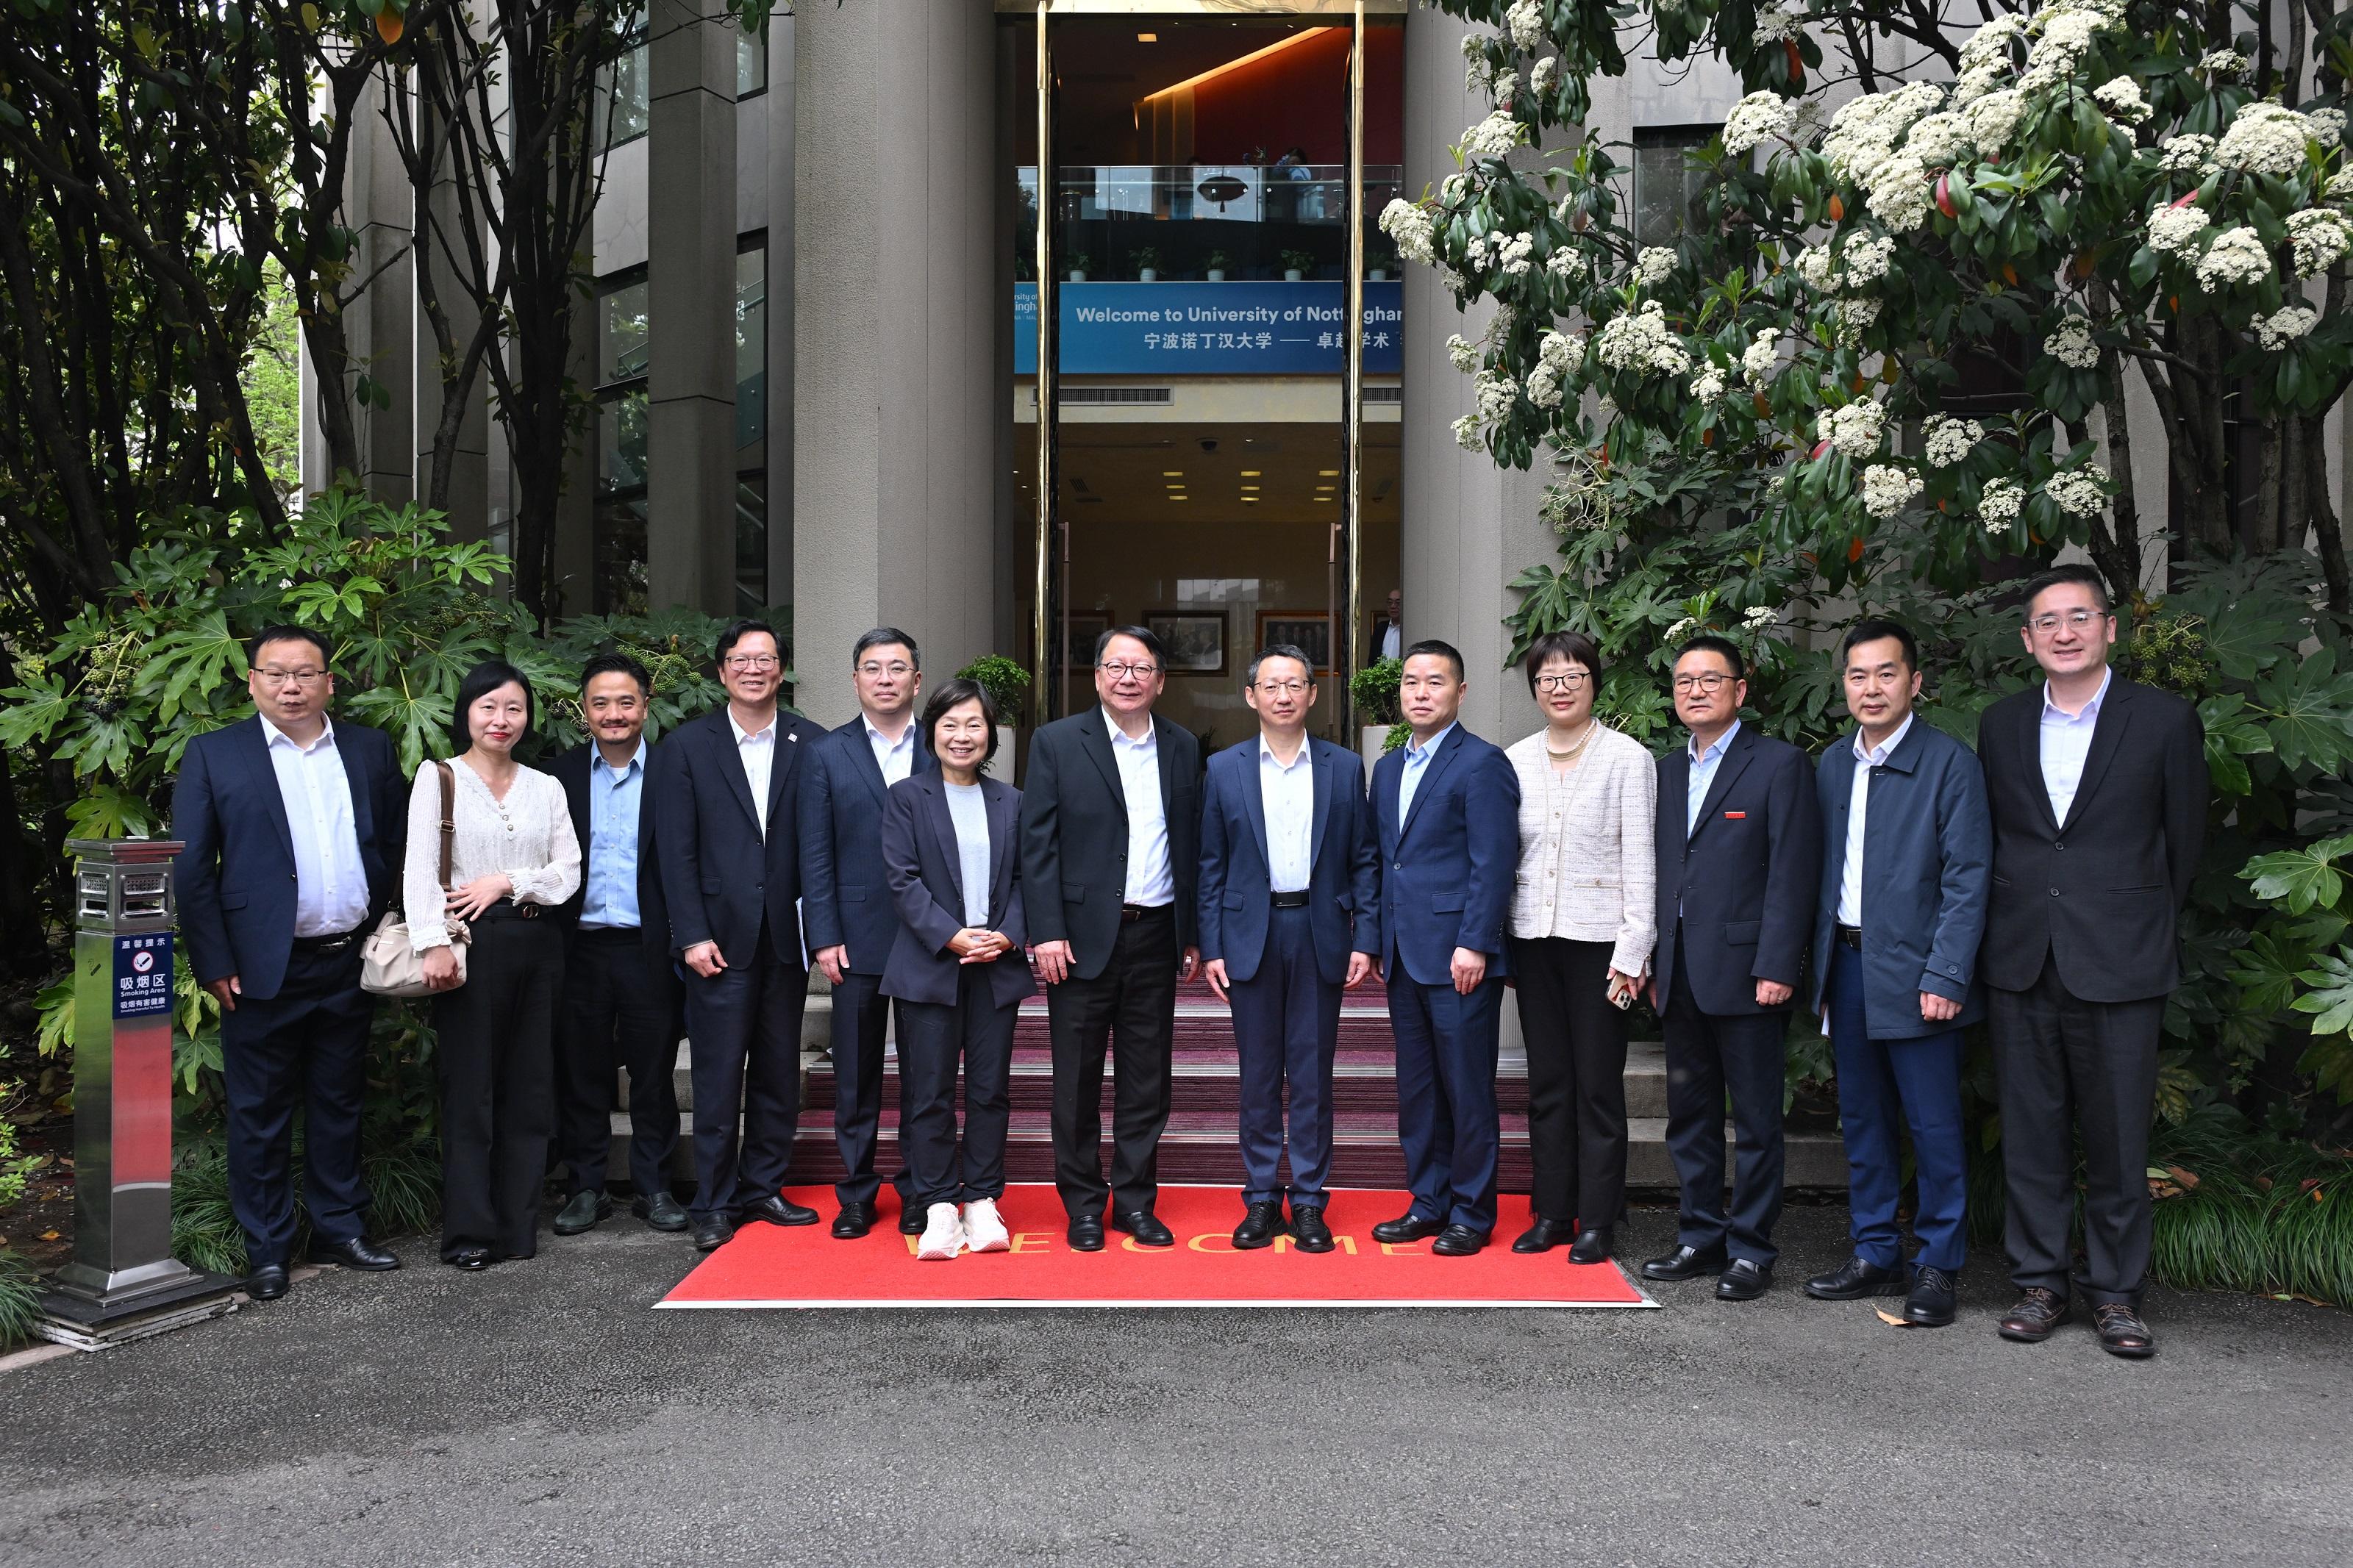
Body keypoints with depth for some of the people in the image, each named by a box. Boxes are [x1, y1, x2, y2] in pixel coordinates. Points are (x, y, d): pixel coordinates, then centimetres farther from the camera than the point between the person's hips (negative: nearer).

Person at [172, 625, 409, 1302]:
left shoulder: (370, 749, 8)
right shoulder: (213, 756, -1)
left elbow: (396, 846, 11)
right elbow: (191, 869, -3)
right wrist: (214, 965, -8)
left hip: (351, 965, 3)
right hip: (266, 968, -3)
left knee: (339, 1106, 14)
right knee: (260, 1114, 6)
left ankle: (341, 1228, 26)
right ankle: (266, 1251, 17)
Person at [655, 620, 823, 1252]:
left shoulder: (811, 744, 4)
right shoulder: (688, 745, 2)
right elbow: (677, 850, -2)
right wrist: (692, 935, -8)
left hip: (786, 935, 2)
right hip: (719, 936, -2)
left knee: (779, 1072, 10)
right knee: (718, 1076, 2)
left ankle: (763, 1188, 23)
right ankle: (714, 1203, 13)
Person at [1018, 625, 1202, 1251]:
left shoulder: (1183, 748, 9)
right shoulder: (1057, 742, -1)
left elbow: (1192, 845, 10)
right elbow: (1037, 843, -5)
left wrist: (1193, 935, 8)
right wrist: (1047, 933, -12)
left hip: (1155, 936, 3)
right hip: (1084, 936, -3)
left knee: (1147, 1078, 9)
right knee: (1078, 1081, 6)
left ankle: (1135, 1200, 21)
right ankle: (1083, 1205, 18)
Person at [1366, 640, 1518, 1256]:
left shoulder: (1481, 763, -7)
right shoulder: (1388, 768, 16)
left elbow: (1493, 863, -13)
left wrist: (1474, 945, -18)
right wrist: (1376, 940, 13)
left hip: (1459, 957, -7)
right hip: (1404, 955, 7)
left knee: (1468, 1089, 1)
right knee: (1416, 1088, 13)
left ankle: (1472, 1212, 12)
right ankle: (1429, 1202, 23)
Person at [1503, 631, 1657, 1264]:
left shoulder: (1627, 757, -4)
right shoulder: (1516, 761, 7)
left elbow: (1641, 860, -6)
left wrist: (1632, 951, -11)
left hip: (1598, 938, -4)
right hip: (1534, 938, 4)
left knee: (1598, 1085, 2)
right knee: (1547, 1083, 10)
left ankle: (1595, 1222, 11)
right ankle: (1551, 1212, 20)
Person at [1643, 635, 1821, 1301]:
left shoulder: (1778, 764, -4)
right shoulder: (1667, 770, 15)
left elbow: (1793, 872, -9)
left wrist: (1777, 967, -15)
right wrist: (1652, 964, 9)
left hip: (1744, 972, -6)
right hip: (1680, 976, 6)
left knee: (1756, 1120, 3)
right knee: (1689, 1115, 12)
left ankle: (1750, 1250, 12)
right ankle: (1702, 1236, 23)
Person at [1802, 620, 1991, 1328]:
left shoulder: (1950, 763, -6)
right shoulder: (1832, 765, 11)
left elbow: (1966, 878, -10)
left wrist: (1946, 977, -16)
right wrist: (1822, 968, 9)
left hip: (1915, 971, -6)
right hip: (1847, 965, 6)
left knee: (1933, 1125, 1)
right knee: (1862, 1119, 13)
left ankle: (1937, 1267, 13)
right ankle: (1875, 1255, 24)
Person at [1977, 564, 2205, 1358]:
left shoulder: (2165, 720, -1)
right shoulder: (2000, 725, 8)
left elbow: (2184, 844, 5)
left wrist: (2144, 929, 8)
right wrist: (2015, 922, 10)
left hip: (2119, 964, -3)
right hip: (2022, 963, 3)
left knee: (2117, 1137, 3)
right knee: (2031, 1134, 8)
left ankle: (2116, 1291, 17)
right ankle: (2039, 1281, 19)